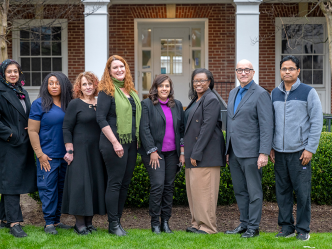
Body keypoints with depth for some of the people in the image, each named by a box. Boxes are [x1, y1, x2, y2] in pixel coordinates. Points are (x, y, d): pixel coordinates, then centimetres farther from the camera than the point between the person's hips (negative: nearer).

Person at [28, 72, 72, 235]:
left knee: (62, 187, 9)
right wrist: (39, 154, -10)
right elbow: (32, 131, -5)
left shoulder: (69, 105, 10)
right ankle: (49, 222, 7)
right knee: (48, 188, -3)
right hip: (48, 156, -5)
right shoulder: (39, 104, -2)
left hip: (66, 155, 5)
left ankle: (56, 220, 19)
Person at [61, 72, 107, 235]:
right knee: (80, 183, -4)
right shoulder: (75, 104, -4)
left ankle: (89, 221, 18)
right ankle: (79, 223, 6)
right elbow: (66, 129, -6)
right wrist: (69, 151, -12)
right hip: (80, 150, -5)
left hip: (97, 151, 5)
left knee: (96, 183, 7)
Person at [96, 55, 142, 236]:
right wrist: (115, 143, -17)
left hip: (131, 143, 7)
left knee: (125, 183, 9)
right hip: (114, 144, -7)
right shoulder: (107, 91, -6)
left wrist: (138, 140, 12)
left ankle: (117, 220, 19)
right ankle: (113, 224, 6)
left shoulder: (131, 91, 15)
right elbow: (101, 119, -12)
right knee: (115, 183, -3)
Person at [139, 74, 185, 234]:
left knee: (169, 186, 5)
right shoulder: (147, 104, -1)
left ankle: (165, 221, 13)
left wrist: (182, 152, 6)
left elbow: (181, 129, 12)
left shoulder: (177, 105, 12)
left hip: (172, 153, 4)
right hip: (155, 152, -4)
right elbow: (144, 129, -6)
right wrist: (152, 151, -11)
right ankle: (155, 223, 1)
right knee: (158, 185, -10)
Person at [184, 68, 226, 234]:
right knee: (193, 188, 12)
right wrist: (188, 152, 15)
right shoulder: (195, 100, 17)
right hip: (193, 152, 10)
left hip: (206, 152, -10)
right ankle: (197, 222, 21)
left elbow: (207, 128, -18)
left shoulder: (211, 100, -12)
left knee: (204, 188, -6)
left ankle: (208, 226, 2)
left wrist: (196, 153, -19)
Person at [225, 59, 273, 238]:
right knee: (239, 190, 14)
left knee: (254, 191, 1)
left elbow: (266, 126, -13)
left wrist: (264, 153, -19)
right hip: (234, 151, 8)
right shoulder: (233, 93, 15)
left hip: (250, 152, -7)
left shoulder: (261, 94, -8)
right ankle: (244, 224, 24)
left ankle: (253, 227, 10)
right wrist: (227, 149, 17)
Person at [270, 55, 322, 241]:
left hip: (300, 151, -4)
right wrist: (271, 147, 10)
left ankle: (303, 229, 9)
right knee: (282, 191, 8)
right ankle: (286, 227, 18)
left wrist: (310, 149, -9)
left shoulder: (308, 92, -1)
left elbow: (317, 121, -3)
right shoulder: (274, 94, 12)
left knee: (302, 191, -1)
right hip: (280, 151, 4)